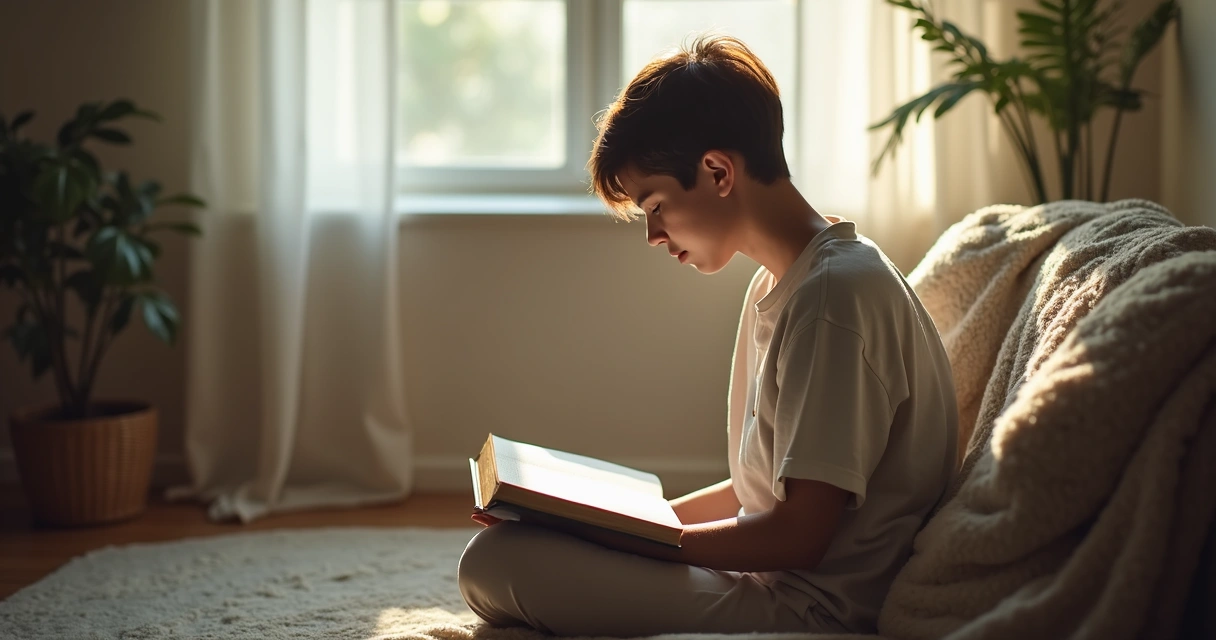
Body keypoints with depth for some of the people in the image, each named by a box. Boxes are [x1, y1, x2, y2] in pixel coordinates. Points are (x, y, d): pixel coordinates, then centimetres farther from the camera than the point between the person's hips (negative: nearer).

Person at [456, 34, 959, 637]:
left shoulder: (835, 293, -19)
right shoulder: (775, 285, 14)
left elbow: (799, 534, -20)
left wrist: (618, 534, -15)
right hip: (774, 576, 10)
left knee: (495, 561, -22)